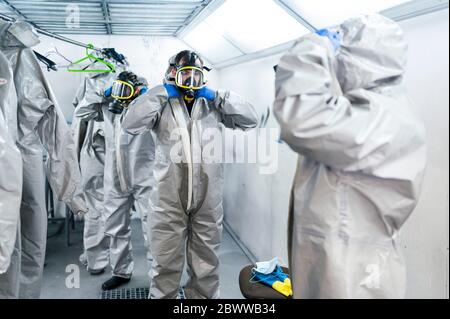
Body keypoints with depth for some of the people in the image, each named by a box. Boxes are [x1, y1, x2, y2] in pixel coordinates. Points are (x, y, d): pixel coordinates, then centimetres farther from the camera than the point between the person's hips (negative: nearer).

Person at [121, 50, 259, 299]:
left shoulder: (212, 104, 8)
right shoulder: (162, 104, 3)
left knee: (206, 264, 14)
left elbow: (250, 120, 2)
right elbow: (131, 125, -12)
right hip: (169, 199, -2)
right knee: (165, 265, 9)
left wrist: (217, 96, -4)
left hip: (207, 200, 2)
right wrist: (162, 93, -8)